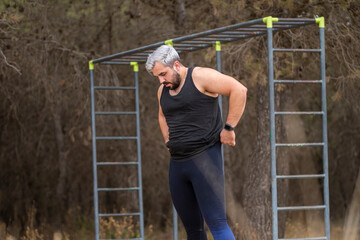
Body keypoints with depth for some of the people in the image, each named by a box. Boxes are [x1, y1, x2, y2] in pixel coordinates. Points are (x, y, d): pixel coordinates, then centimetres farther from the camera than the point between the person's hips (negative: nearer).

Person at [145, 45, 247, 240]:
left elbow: (239, 90, -14)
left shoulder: (200, 77, -8)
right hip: (177, 163, 7)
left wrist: (229, 128, -13)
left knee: (216, 222, -16)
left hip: (205, 158, -7)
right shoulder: (163, 91, 15)